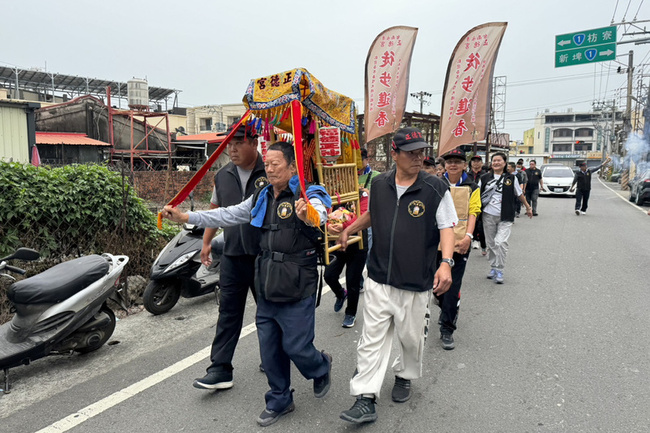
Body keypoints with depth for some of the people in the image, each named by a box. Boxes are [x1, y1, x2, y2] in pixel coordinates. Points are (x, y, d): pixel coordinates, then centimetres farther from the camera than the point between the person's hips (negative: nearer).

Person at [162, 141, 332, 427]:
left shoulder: (308, 196, -13)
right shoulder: (261, 198, 11)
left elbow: (320, 215, -35)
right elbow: (227, 215, 15)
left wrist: (307, 216, -60)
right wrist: (185, 217, 9)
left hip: (297, 289, -7)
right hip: (267, 288, 7)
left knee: (295, 347, 2)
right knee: (269, 349, 15)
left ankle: (321, 368, 37)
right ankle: (279, 401, 35)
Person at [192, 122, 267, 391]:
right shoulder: (223, 176, 9)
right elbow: (215, 210, 20)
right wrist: (206, 242, 20)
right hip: (232, 256, 4)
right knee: (228, 312, 4)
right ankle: (220, 369, 10)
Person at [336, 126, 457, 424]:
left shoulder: (435, 188, -7)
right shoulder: (379, 185, 4)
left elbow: (447, 227, -7)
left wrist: (446, 262, -20)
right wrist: (348, 230, 24)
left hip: (415, 282, -2)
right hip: (379, 279, 2)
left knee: (411, 337, 14)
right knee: (372, 339, 1)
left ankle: (405, 377, 42)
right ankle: (365, 400, 8)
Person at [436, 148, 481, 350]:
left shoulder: (472, 188, 4)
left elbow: (472, 214, -3)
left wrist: (468, 236, -18)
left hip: (459, 244, -2)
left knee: (453, 286, -4)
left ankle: (447, 330, 5)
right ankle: (447, 310, 43)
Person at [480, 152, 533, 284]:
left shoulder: (511, 178, 4)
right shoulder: (485, 178, 6)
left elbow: (519, 194, 15)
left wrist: (528, 207, 24)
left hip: (505, 217, -2)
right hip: (488, 215, 2)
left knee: (501, 242, -17)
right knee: (491, 243, 10)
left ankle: (499, 270, -5)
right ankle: (493, 268, 25)